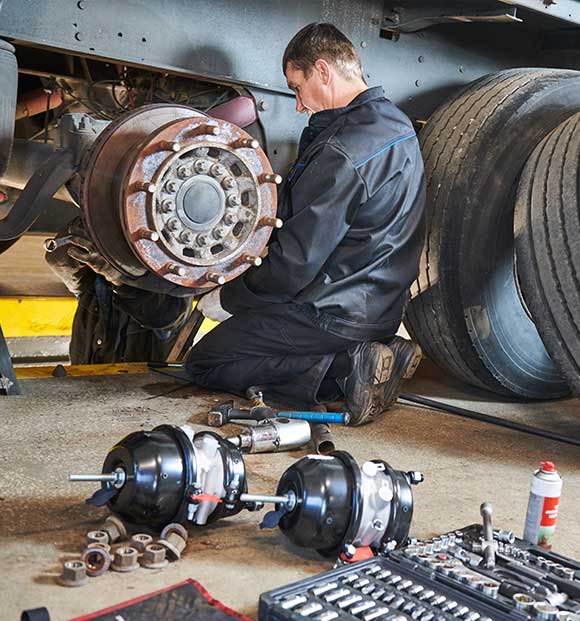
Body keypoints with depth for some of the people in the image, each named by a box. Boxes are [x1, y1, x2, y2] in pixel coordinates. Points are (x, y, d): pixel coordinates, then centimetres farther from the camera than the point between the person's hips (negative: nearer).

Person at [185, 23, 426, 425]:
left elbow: (297, 259, -22)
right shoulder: (397, 125, 9)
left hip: (335, 312, -9)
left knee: (205, 362, 3)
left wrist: (227, 298, -7)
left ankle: (344, 367, -11)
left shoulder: (343, 150, -22)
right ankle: (360, 359, 4)